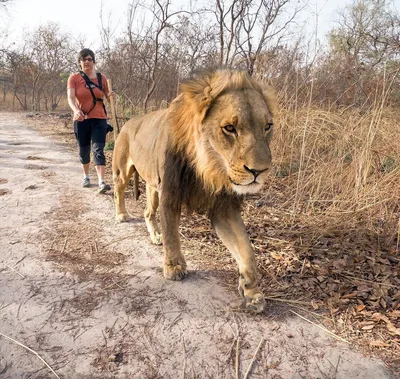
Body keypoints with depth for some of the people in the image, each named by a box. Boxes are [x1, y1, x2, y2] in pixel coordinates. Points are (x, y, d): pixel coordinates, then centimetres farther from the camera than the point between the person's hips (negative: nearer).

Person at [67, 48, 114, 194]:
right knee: (84, 150, 11)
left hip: (99, 119, 0)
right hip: (81, 119, 0)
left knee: (98, 149, -12)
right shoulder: (74, 78, -1)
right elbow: (70, 98, -14)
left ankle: (101, 182, -17)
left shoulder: (101, 78, 4)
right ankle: (86, 176, 33)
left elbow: (107, 98, 13)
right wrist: (76, 110, -34)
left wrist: (110, 95, -12)